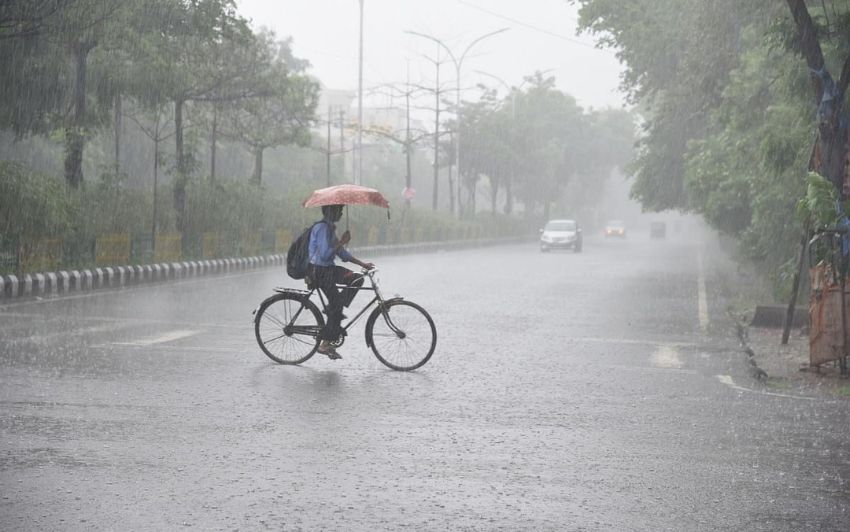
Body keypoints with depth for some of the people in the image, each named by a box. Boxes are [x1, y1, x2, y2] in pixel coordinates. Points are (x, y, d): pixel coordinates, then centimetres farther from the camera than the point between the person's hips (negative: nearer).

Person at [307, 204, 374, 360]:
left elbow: (341, 253, 17)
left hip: (327, 269, 9)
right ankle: (325, 345, -4)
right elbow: (325, 254, -26)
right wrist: (342, 242, -19)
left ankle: (334, 310, 5)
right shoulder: (322, 228, -18)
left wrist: (362, 264, 13)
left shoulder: (330, 227, 14)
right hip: (318, 271, -9)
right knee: (336, 304, -9)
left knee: (357, 279, 3)